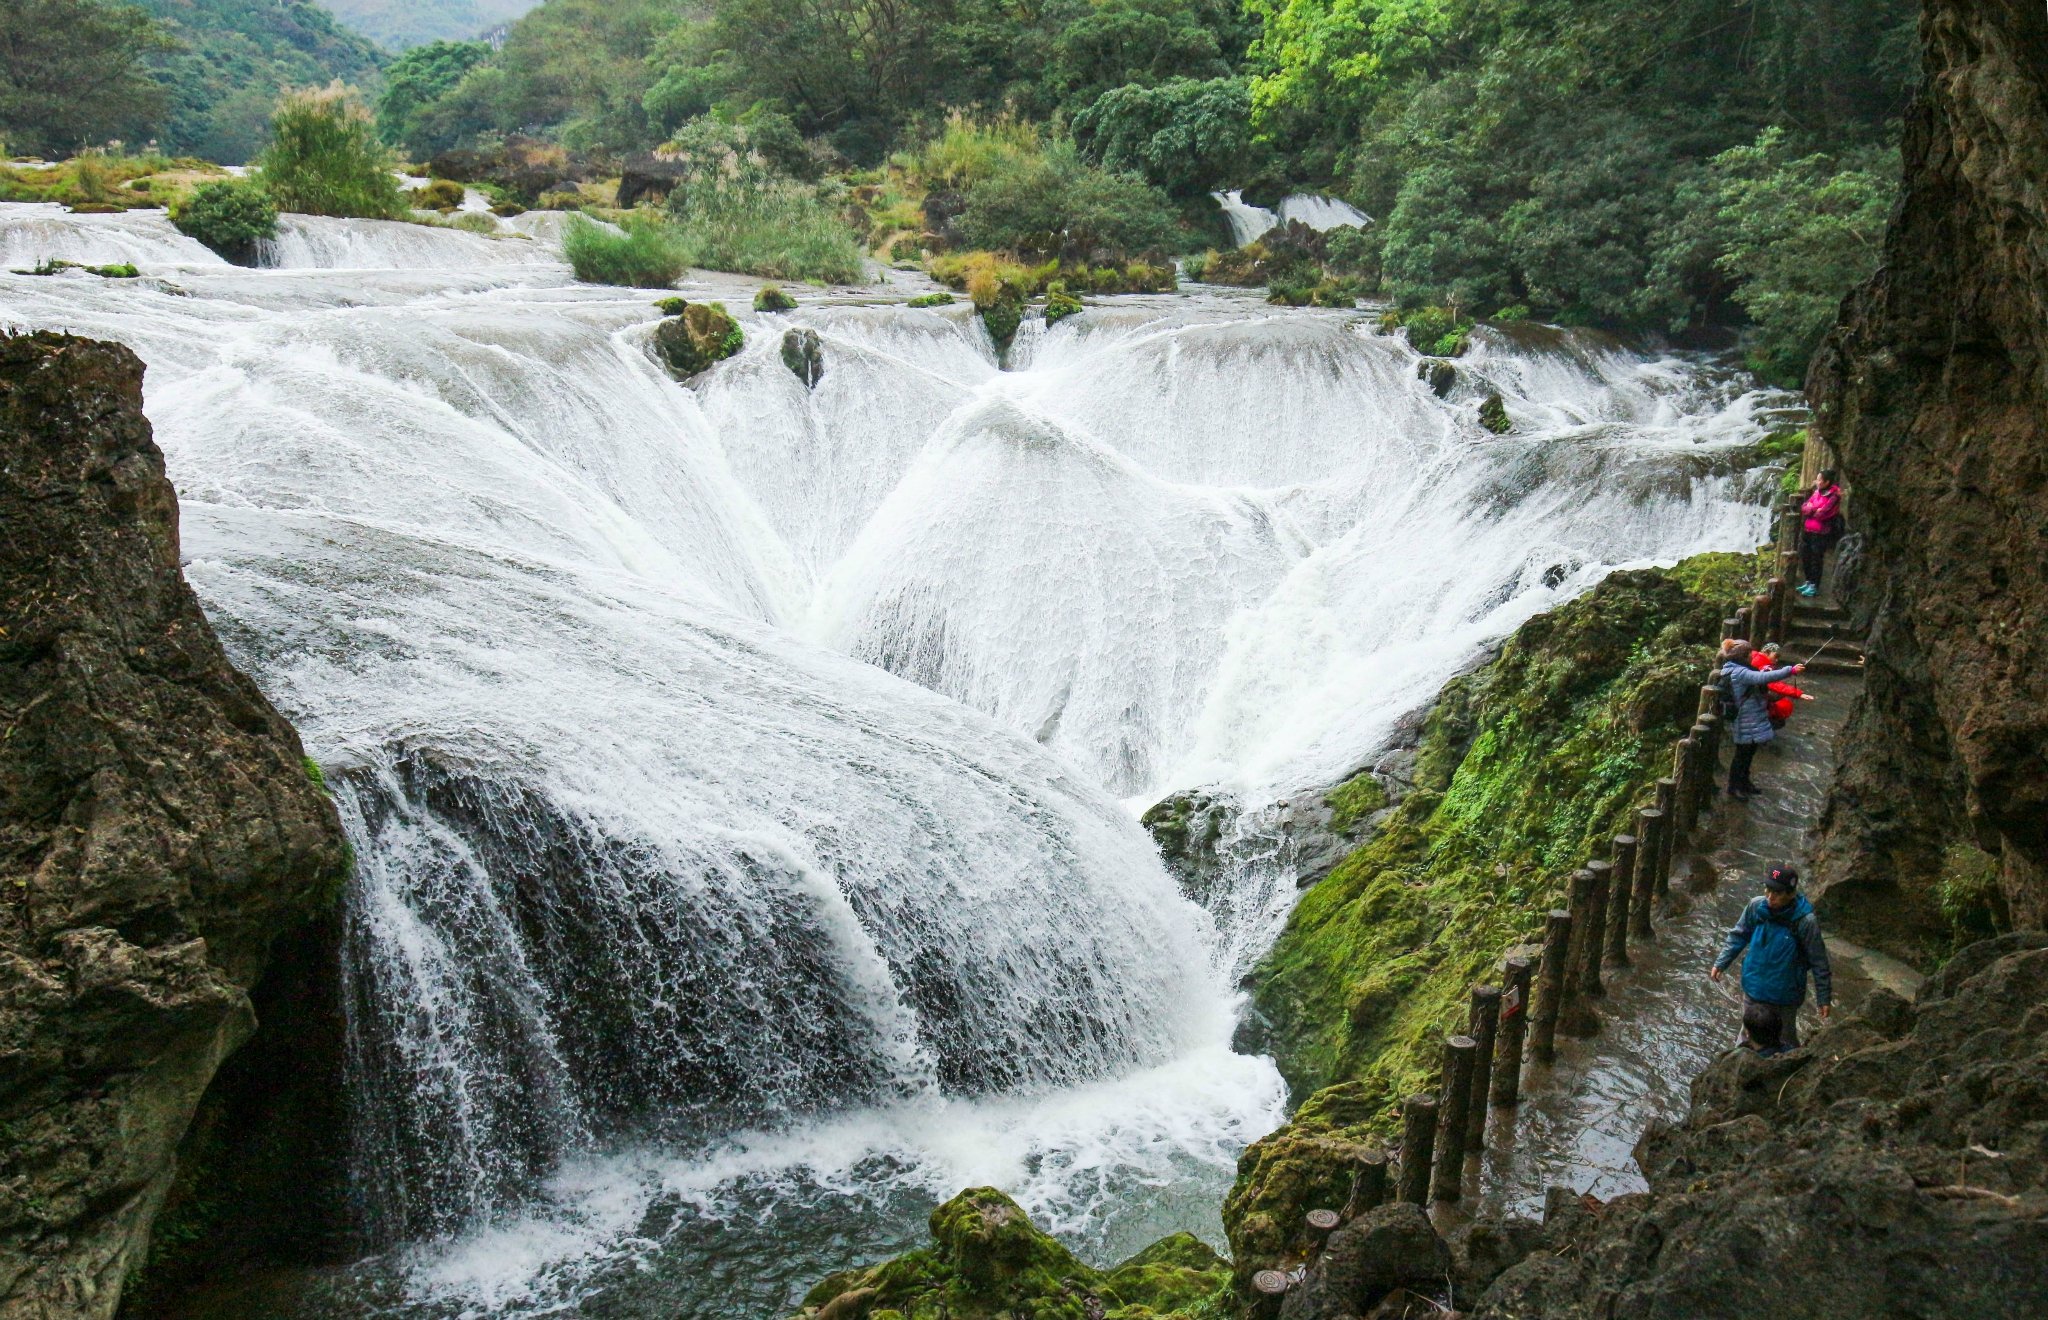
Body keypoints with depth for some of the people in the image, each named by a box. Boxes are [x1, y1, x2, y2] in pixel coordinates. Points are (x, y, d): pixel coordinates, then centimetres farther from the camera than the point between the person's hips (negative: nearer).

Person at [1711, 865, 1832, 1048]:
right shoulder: (1756, 906, -14)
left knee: (1785, 1041, 17)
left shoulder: (1804, 921, -24)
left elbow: (1819, 962, -14)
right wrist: (1720, 964, 4)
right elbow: (1739, 936, 3)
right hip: (1753, 989, 3)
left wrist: (1824, 998, -8)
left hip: (1784, 996, -3)